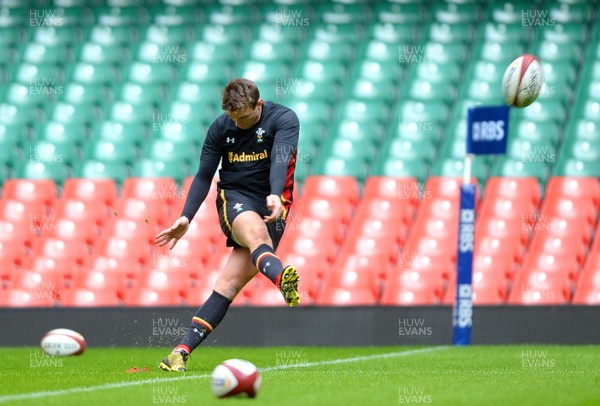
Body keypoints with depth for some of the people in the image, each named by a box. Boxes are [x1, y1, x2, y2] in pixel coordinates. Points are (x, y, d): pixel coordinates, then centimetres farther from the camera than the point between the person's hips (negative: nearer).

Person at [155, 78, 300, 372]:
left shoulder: (284, 119, -5)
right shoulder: (221, 127, 5)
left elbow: (280, 160, -22)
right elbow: (204, 176, 9)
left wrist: (276, 197, -40)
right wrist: (186, 217, -2)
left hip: (271, 207, -1)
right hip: (234, 197, 1)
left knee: (230, 283, -14)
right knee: (256, 230, -37)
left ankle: (182, 350, -19)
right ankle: (283, 280, -69)